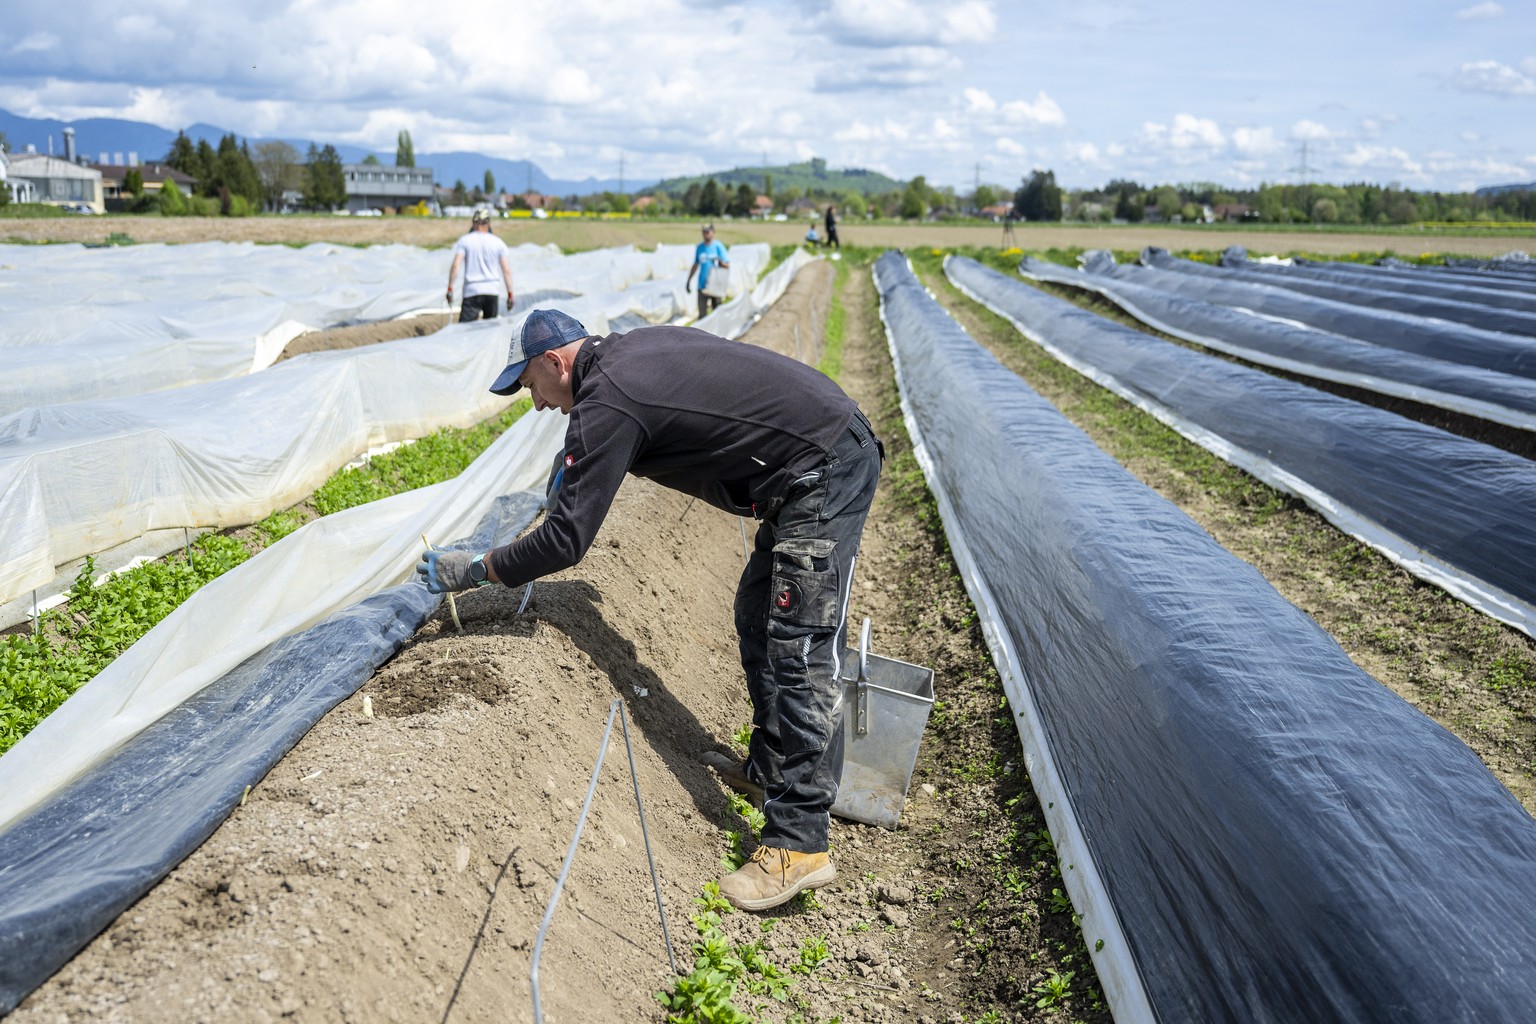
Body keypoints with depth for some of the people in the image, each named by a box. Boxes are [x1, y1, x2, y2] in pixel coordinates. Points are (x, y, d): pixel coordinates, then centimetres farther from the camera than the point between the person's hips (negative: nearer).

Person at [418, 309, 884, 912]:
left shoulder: (605, 403, -16)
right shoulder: (630, 349, 12)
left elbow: (567, 539, -16)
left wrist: (474, 570, -3)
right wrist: (579, 462, 30)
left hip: (823, 471, -10)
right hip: (827, 455, 10)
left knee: (800, 650, -11)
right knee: (759, 620, 18)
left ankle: (799, 844, -7)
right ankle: (770, 769, 30)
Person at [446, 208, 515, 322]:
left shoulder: (465, 241, 1)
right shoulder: (498, 242, 6)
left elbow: (455, 266, -8)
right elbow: (506, 271, 3)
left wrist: (450, 288, -4)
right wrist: (510, 294, 8)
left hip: (472, 291, -3)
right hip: (493, 291, 3)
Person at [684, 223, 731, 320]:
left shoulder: (718, 247, -3)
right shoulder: (699, 247, 8)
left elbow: (727, 266, -5)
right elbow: (695, 265, 18)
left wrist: (720, 262, -26)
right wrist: (689, 281, 18)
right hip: (703, 286, 2)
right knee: (702, 314, -3)